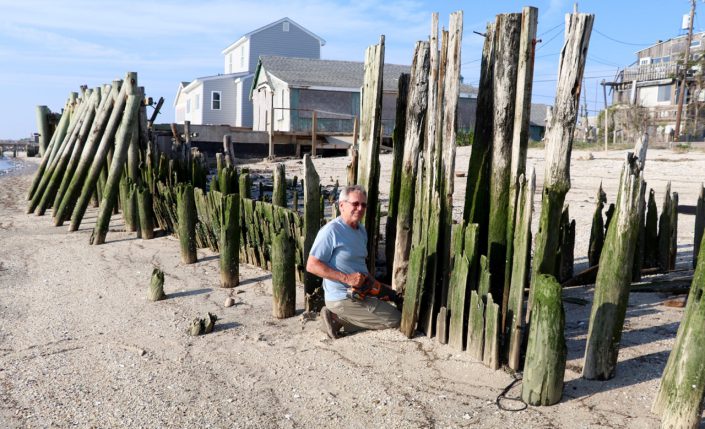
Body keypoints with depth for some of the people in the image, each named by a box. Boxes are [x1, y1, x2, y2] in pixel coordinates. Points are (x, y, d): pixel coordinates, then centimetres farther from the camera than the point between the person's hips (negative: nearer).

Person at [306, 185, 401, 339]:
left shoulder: (361, 230, 11)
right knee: (395, 319, -8)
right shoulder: (331, 231, -18)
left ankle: (339, 319, 7)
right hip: (342, 299, -9)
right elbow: (312, 265, -20)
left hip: (359, 294, 9)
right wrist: (347, 278, -24)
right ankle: (338, 319, -4)